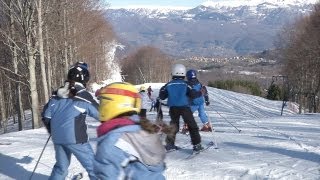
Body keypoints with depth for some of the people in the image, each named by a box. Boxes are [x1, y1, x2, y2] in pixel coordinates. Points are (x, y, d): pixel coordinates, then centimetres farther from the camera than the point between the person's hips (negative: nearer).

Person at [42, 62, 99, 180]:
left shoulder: (56, 95, 8)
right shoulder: (83, 96, -8)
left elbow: (46, 115, 11)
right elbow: (100, 114, -1)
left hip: (57, 138, 6)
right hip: (75, 138, -6)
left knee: (61, 167, 23)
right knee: (93, 166, 6)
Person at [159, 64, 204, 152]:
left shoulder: (168, 85, 5)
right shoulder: (185, 84, -2)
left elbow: (162, 97, 6)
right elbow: (192, 94, -8)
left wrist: (161, 90, 27)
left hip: (173, 108, 3)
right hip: (184, 107, -3)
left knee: (174, 125, 20)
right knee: (192, 126, 5)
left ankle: (170, 144, 15)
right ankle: (197, 145, 0)